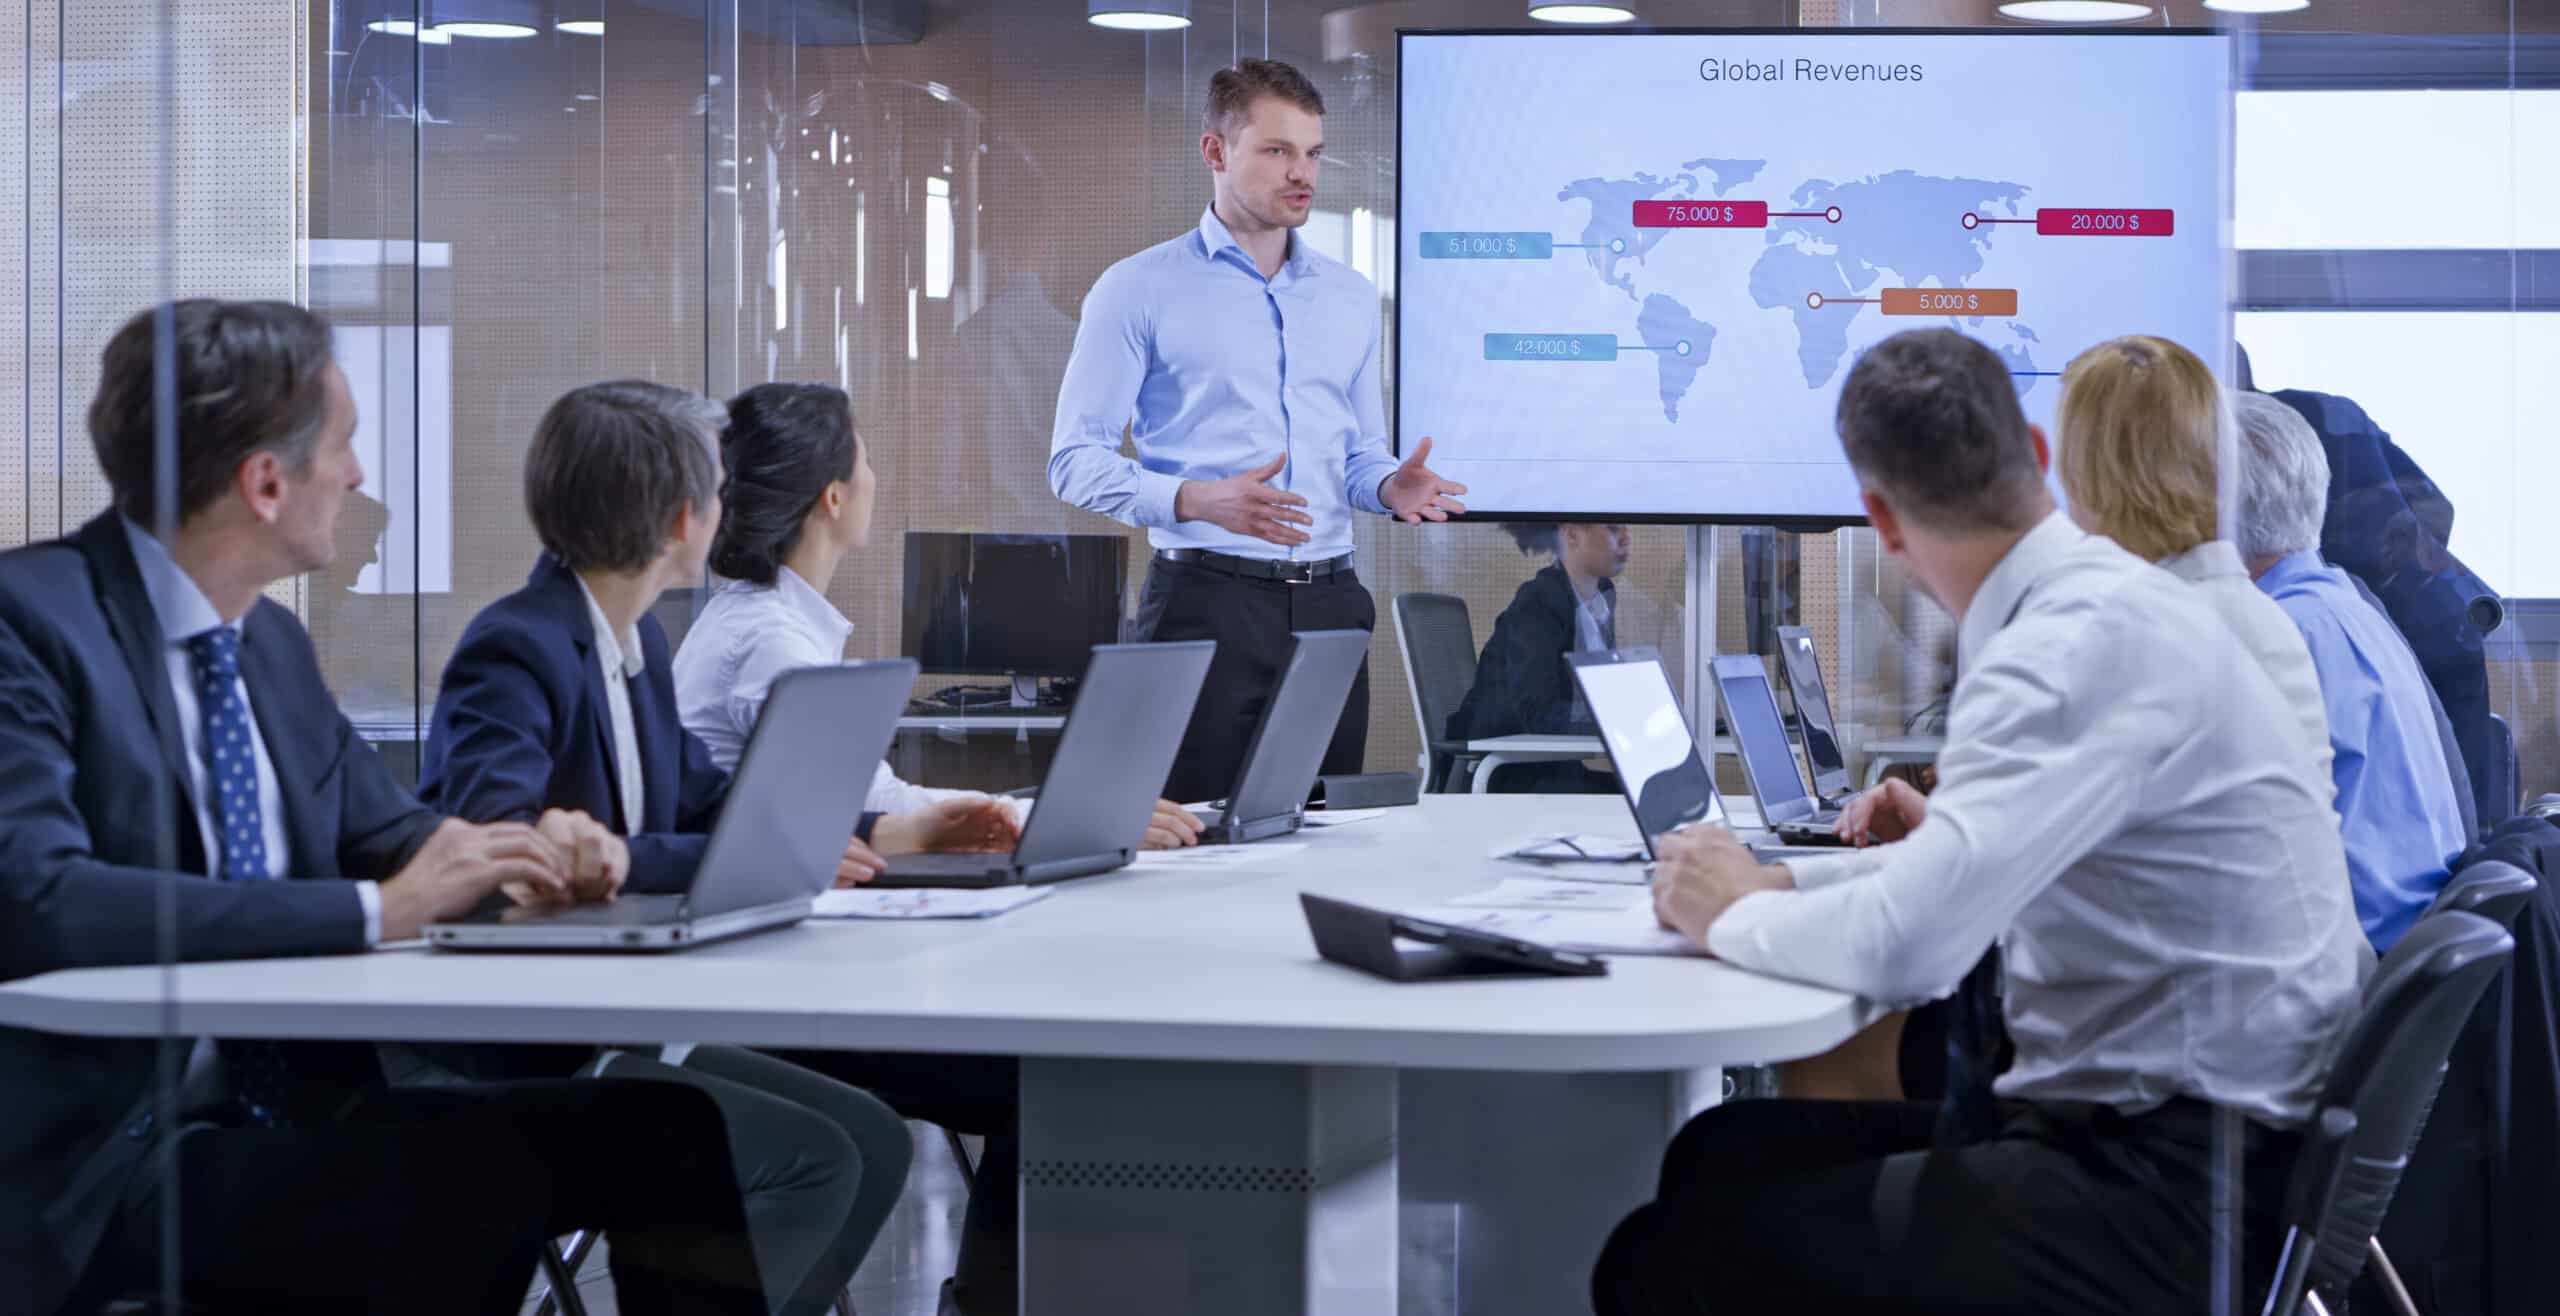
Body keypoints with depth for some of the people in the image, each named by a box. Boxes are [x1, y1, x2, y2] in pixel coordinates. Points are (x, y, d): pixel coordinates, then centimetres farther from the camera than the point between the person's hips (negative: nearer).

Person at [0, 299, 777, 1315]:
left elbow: (389, 831, 23)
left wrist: (525, 852, -2)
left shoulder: (270, 643, 14)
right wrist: (377, 910, -25)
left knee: (664, 1132, -13)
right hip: (105, 1160, -8)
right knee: (480, 1175, -32)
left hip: (293, 1105, 8)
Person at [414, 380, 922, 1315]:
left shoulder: (637, 640, 10)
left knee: (871, 1139, 2)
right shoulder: (516, 649, -18)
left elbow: (702, 804, 19)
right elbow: (497, 844, -32)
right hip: (516, 1055, -9)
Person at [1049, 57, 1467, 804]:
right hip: (1207, 600, -5)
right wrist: (1199, 500, -21)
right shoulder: (1141, 290, -1)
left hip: (1329, 602, 5)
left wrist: (1391, 487, -3)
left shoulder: (1351, 298, 16)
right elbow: (1077, 459, -5)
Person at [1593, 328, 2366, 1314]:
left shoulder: (2084, 642, -20)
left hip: (2180, 1196, -10)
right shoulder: (2108, 597, 11)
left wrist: (1736, 914, -8)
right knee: (1723, 1153, 11)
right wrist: (1788, 879, 16)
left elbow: (1904, 945, -28)